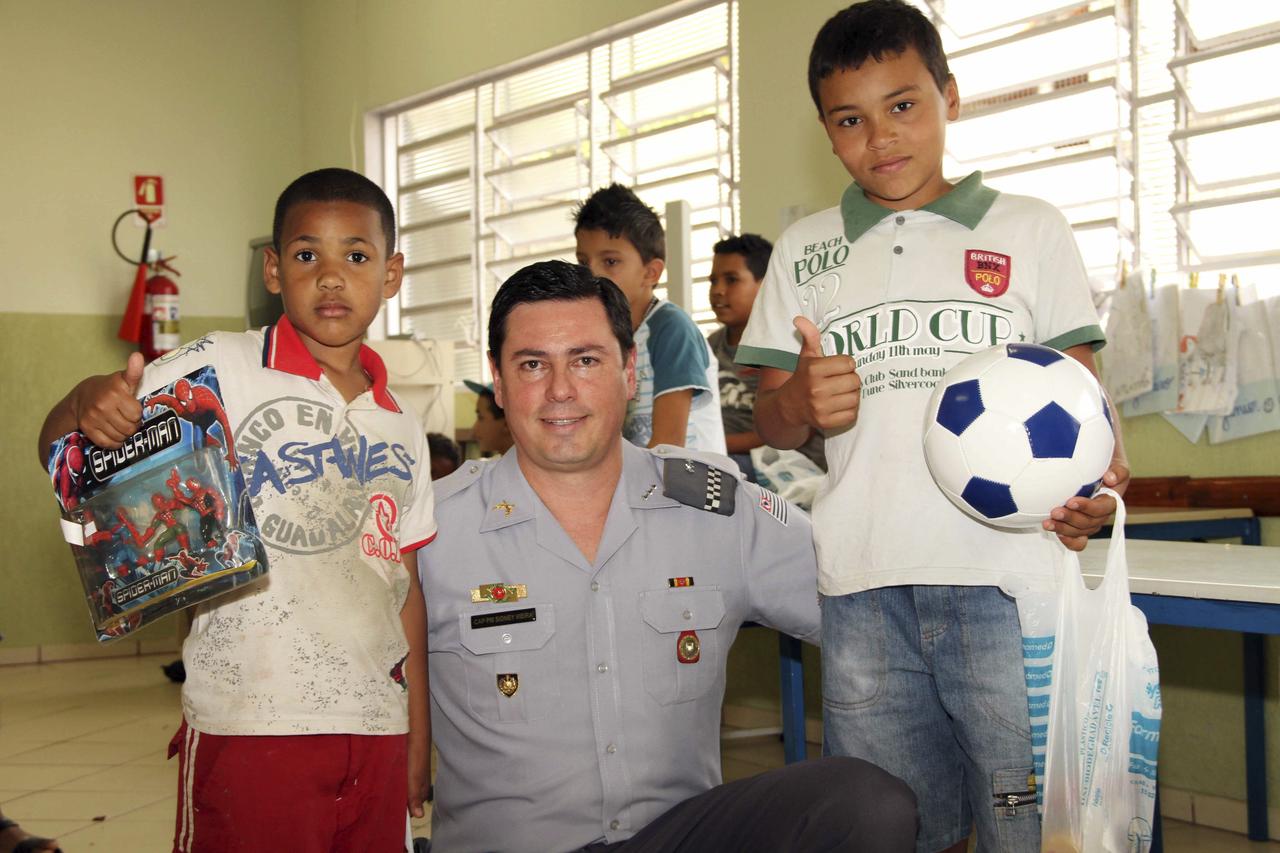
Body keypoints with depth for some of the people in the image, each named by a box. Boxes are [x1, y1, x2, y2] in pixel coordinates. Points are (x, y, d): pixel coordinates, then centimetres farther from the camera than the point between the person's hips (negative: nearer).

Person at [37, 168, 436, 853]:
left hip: (377, 728, 5)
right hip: (250, 726, -4)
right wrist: (86, 402, -32)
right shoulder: (222, 369, -5)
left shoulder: (400, 429, 10)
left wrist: (418, 735, 13)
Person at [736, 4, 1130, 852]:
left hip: (1006, 579, -2)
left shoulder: (1031, 229, 10)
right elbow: (770, 421, 15)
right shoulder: (804, 250, 15)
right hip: (863, 587, 2)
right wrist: (797, 404, -9)